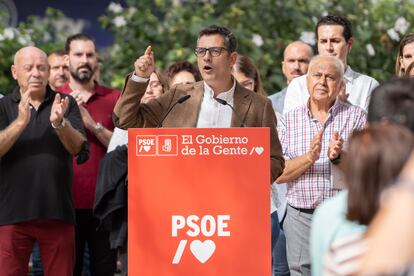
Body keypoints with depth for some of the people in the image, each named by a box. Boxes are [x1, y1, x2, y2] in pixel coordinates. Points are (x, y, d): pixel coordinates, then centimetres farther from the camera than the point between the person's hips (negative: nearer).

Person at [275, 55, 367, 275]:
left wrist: (339, 157, -22)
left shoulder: (357, 117, 4)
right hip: (301, 218, 2)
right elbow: (278, 174, 0)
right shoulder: (289, 121, 8)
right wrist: (309, 157, -16)